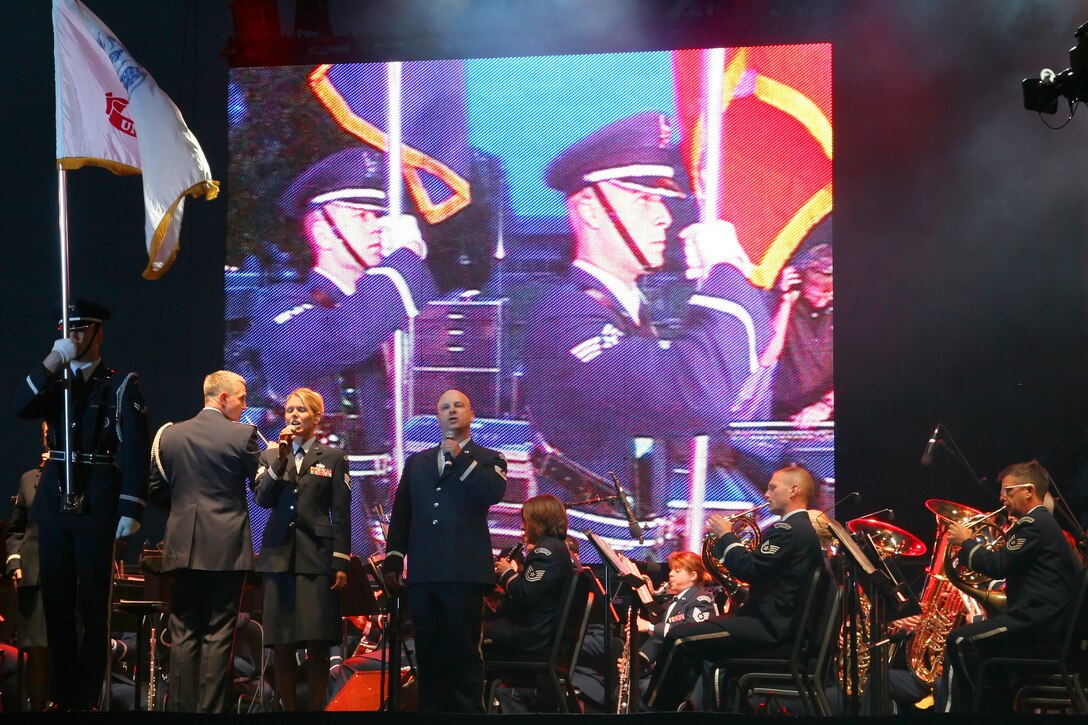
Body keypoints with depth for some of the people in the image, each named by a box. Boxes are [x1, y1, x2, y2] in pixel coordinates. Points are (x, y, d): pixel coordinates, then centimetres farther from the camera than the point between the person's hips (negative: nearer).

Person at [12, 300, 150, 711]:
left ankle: (87, 697, 2)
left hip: (98, 503, -5)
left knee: (92, 603, -2)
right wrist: (51, 362, -13)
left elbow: (136, 450, -6)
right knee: (56, 600, 7)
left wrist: (132, 510, -15)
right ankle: (61, 695, 13)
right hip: (54, 501, 5)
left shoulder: (121, 385, 1)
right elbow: (21, 409, -4)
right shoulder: (53, 381, 16)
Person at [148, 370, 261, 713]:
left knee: (183, 634, 7)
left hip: (181, 548, 4)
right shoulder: (242, 436, -7)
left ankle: (180, 708, 5)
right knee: (218, 634, -1)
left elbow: (156, 493, 11)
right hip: (226, 548, -4)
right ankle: (210, 709, -3)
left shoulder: (170, 435, 6)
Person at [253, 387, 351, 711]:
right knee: (282, 646, -1)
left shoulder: (334, 458, 8)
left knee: (316, 644, -7)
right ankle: (287, 708, 5)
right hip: (279, 556, 2)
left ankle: (316, 708, -2)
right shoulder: (270, 457, 14)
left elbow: (341, 514, 4)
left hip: (317, 558, -2)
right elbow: (262, 499, -1)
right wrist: (281, 459, -10)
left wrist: (341, 563, -3)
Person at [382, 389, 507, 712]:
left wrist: (460, 458, -9)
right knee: (428, 654, 5)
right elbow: (400, 515, 15)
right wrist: (392, 561, 6)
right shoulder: (416, 462, 19)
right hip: (423, 573, 4)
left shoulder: (488, 460, 9)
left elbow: (494, 492, -12)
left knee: (464, 653, -4)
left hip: (464, 572, -4)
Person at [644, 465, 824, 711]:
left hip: (769, 626, -11)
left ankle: (655, 710, -8)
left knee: (679, 638, -17)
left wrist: (726, 536, -7)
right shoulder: (803, 528, 16)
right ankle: (673, 705, 18)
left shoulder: (790, 529, -17)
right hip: (777, 619, 11)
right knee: (689, 634, 18)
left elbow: (748, 569, -22)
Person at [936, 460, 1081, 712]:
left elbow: (997, 566, -17)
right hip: (1052, 619, 11)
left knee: (961, 640, -15)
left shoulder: (1032, 524, -11)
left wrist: (966, 542, -3)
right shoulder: (1044, 522, 22)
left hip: (1038, 622, -11)